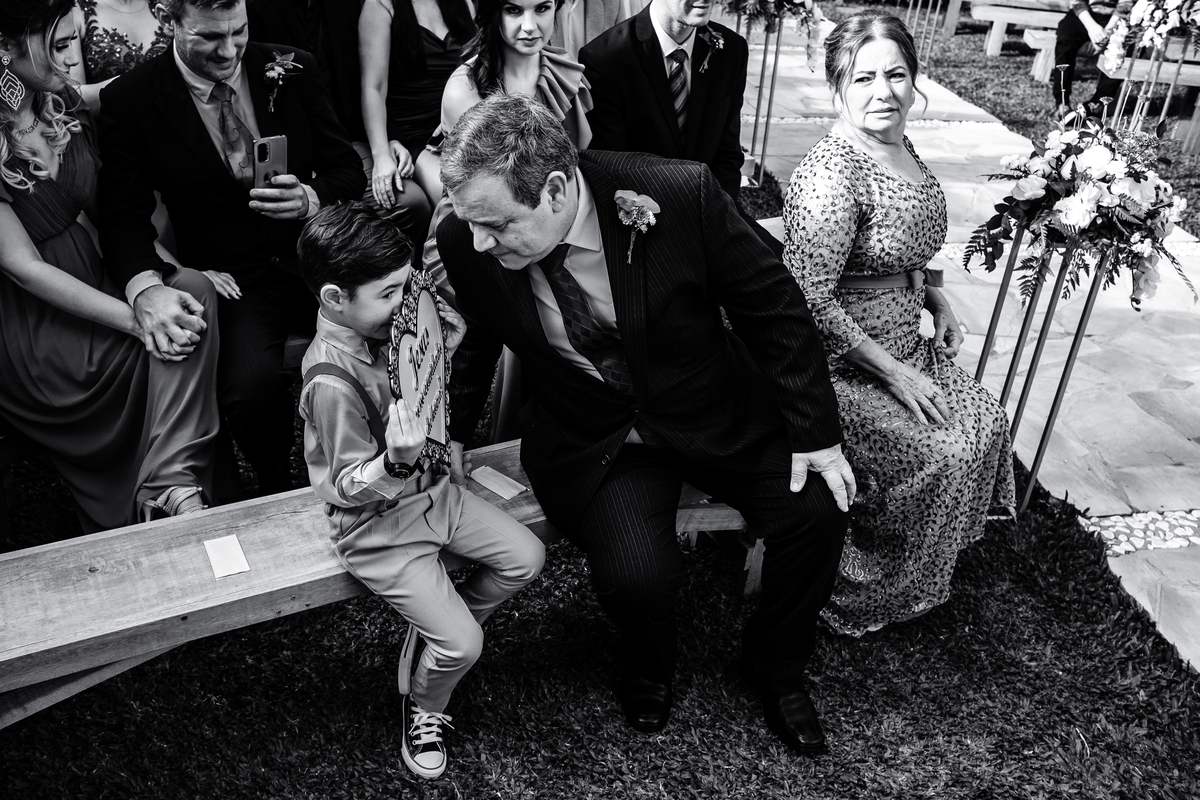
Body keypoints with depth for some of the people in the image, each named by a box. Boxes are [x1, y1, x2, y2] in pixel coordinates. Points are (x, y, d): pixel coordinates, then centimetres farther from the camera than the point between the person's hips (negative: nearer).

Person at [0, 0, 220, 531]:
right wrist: (134, 319, -24)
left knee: (193, 290, -16)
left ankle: (169, 485, -18)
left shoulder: (64, 105, 1)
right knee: (170, 342, -21)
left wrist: (151, 282, -12)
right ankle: (167, 484, -9)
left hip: (92, 281, 7)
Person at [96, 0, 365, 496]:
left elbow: (348, 170, 9)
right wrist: (145, 287, -27)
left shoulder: (292, 70, 5)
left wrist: (312, 198, -15)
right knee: (250, 384, -32)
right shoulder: (129, 101, -1)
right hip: (231, 279, -2)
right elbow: (123, 215, -5)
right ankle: (279, 493, 1)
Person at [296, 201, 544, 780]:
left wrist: (443, 353, -2)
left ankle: (436, 635, 23)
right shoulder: (331, 381, -29)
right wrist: (397, 463, -41)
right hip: (378, 525, -8)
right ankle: (423, 708, 24)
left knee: (526, 557, 3)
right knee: (463, 644, -10)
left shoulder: (380, 328, -4)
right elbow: (351, 488, -21)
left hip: (429, 491, 8)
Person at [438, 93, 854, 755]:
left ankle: (775, 666, 17)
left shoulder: (682, 196, -25)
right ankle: (649, 670, 17)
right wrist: (451, 429, 3)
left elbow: (772, 305, -11)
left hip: (712, 409, 1)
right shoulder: (466, 243, -17)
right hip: (589, 439, 0)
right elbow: (470, 340, 8)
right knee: (637, 576, -23)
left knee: (816, 510, -16)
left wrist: (815, 430, -9)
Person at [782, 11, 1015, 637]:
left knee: (987, 422, 3)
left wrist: (938, 301, 5)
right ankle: (858, 598, 9)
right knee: (941, 455, -14)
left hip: (903, 345, 9)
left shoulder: (900, 148, 6)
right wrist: (891, 372, -20)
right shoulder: (831, 173, -24)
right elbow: (808, 301, -27)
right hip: (839, 364, -9)